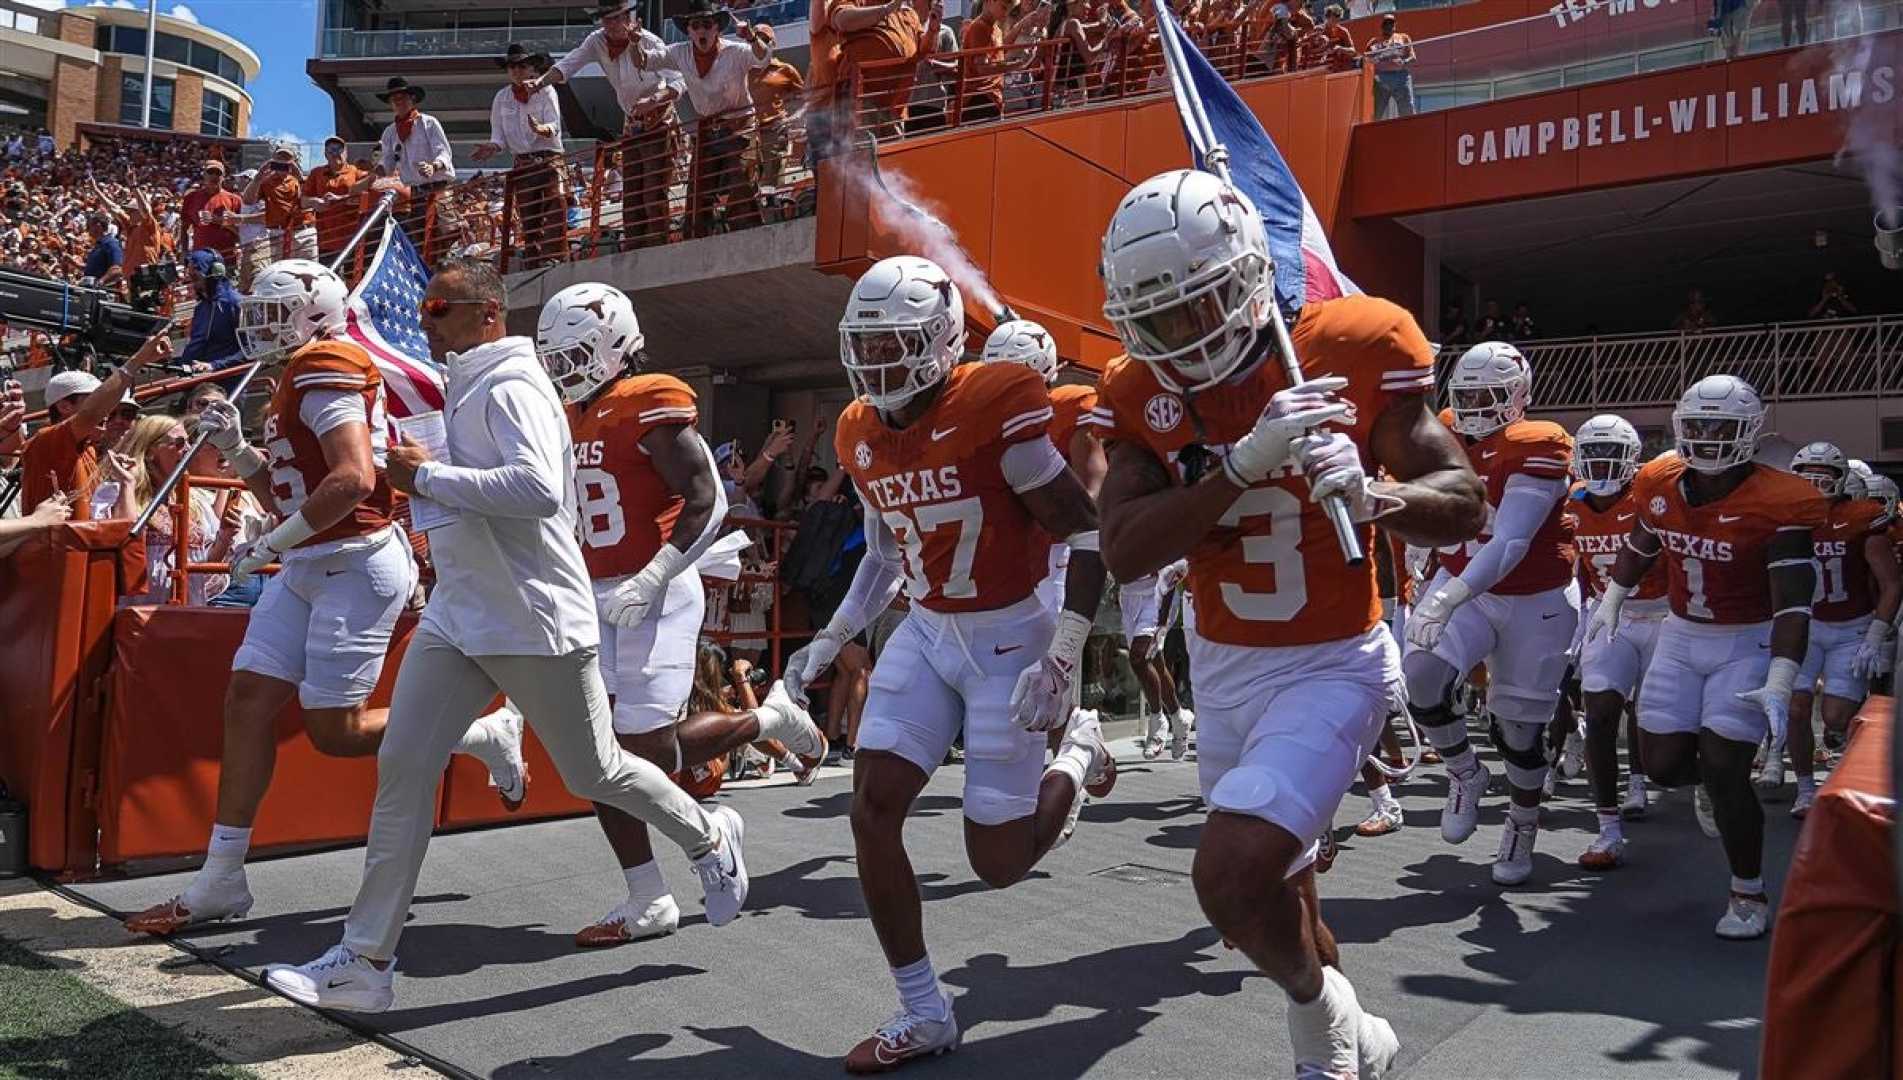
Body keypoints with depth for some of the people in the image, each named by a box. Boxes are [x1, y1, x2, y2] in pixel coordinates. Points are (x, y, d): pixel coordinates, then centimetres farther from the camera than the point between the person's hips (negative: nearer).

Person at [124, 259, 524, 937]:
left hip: (356, 564, -10)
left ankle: (485, 736, 13)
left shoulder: (325, 367, -13)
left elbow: (353, 479, -27)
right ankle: (221, 880, 12)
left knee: (335, 731, -5)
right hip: (310, 569, 10)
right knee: (248, 700, 5)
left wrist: (272, 543, -19)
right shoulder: (300, 377, 18)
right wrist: (235, 447, 9)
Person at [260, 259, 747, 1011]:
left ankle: (709, 837, 32)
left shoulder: (511, 389, -15)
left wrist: (428, 476, -22)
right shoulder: (466, 391, 15)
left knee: (593, 773, 6)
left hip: (536, 622, -8)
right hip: (459, 617, 9)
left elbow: (540, 490, -31)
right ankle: (367, 960, 7)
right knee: (402, 766, 0)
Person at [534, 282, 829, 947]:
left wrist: (648, 582, -22)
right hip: (601, 600, 9)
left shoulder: (648, 405, -11)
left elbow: (709, 505, -17)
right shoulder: (578, 418, 15)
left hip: (653, 597, -8)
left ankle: (768, 721, 16)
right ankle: (648, 903, 13)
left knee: (648, 756, -8)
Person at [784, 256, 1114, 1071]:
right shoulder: (861, 436, 2)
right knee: (871, 811, -6)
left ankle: (1078, 751, 31)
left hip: (1010, 641, -6)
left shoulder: (996, 410, -20)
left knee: (998, 863, -1)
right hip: (926, 636, 6)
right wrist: (830, 643, 15)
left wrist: (1063, 657, -25)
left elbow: (1089, 534, -18)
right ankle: (923, 1013, 10)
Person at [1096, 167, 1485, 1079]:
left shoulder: (1348, 350, -15)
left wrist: (1372, 495, -33)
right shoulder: (1144, 392, -7)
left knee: (1231, 873, -20)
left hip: (1330, 667, -5)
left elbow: (1461, 506, -11)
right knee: (1264, 898, 18)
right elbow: (1124, 553, -19)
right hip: (1221, 668, 5)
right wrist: (1245, 463, -30)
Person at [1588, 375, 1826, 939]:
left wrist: (1779, 686, -33)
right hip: (1681, 636, 5)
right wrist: (1609, 606, 26)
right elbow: (1638, 548, 16)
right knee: (1662, 764, 2)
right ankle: (1711, 782, 40)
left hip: (1749, 642, -5)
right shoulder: (1662, 487, -5)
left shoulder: (1777, 506, -21)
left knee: (1724, 770, -11)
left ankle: (1749, 894, 10)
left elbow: (1793, 606, -24)